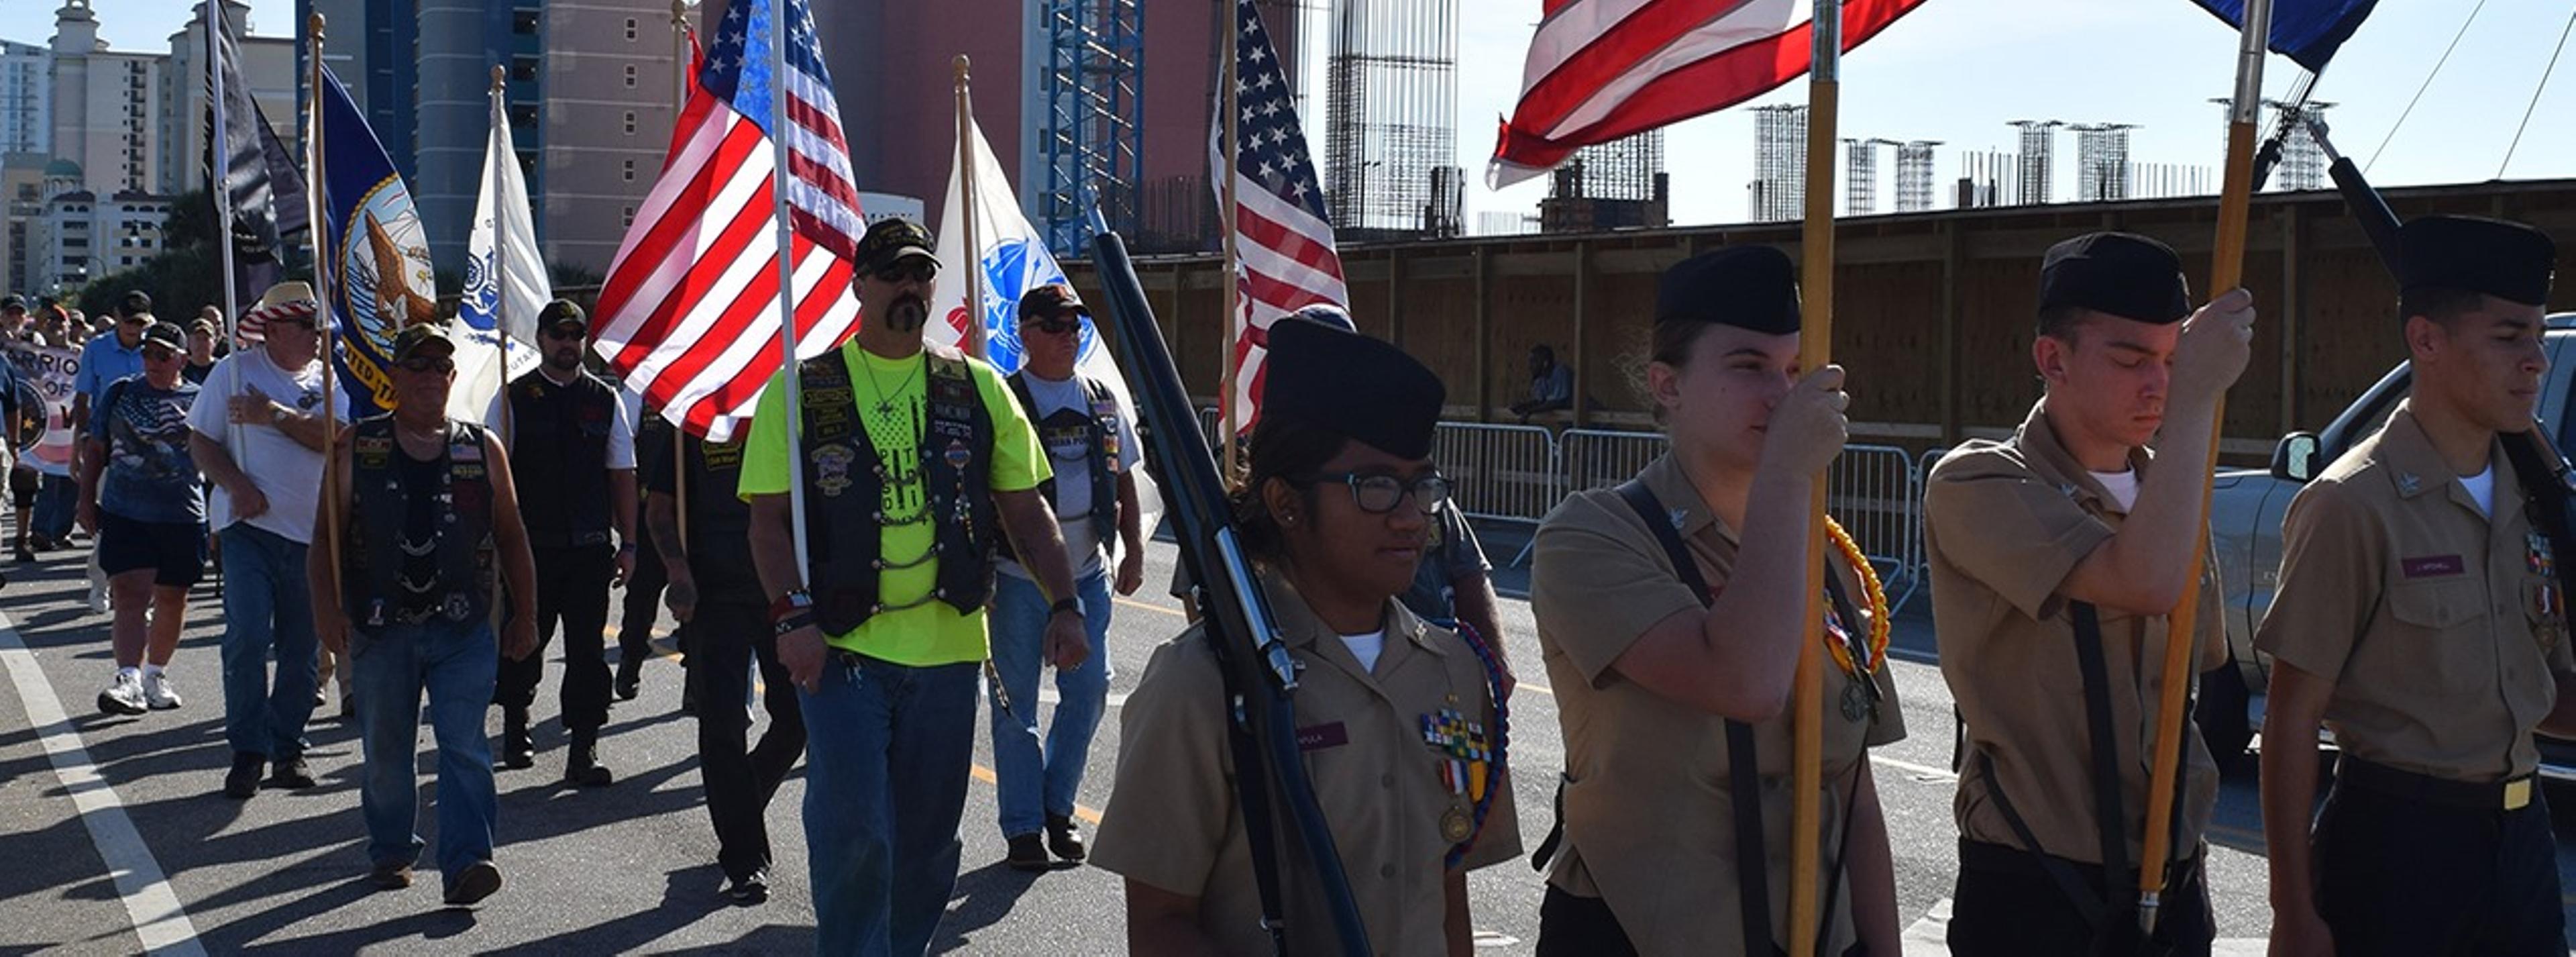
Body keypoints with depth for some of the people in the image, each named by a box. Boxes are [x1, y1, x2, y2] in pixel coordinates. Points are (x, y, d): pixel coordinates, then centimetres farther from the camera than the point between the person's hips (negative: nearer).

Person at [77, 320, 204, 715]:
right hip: (125, 515, 0)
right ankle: (128, 680, -19)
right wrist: (87, 500, 8)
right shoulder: (119, 394, 8)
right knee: (130, 596, -11)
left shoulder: (199, 399, 4)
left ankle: (156, 675, 27)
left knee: (172, 599, 10)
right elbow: (96, 450, 13)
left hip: (182, 516, 0)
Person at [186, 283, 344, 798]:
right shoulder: (234, 371, 3)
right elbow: (202, 441, 1)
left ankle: (287, 749, 19)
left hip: (312, 529, 3)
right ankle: (247, 751, -1)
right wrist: (236, 486, -14)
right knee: (247, 638, -12)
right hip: (249, 526, -2)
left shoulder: (328, 378, 8)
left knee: (303, 648, 6)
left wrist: (275, 415, -15)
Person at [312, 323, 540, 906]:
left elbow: (511, 538, 12)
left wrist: (525, 616, 7)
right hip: (381, 628, 1)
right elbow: (326, 536, 5)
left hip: (464, 628, -1)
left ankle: (466, 862, -12)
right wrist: (327, 609, -7)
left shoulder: (483, 449, 8)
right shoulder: (358, 448, 6)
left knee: (464, 745, -9)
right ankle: (391, 851, 29)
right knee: (386, 750, 11)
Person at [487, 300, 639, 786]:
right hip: (530, 546, -1)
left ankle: (584, 751, 3)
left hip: (590, 546, 1)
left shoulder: (605, 400, 9)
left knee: (588, 649, -1)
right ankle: (515, 727, 33)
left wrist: (628, 544, 6)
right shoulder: (513, 400, 2)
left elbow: (622, 475, 10)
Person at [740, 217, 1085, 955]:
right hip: (841, 646, -3)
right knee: (853, 832, -8)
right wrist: (794, 616, -16)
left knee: (928, 840, 11)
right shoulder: (802, 389, 1)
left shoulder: (977, 388, 9)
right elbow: (769, 514, -3)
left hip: (946, 648, 3)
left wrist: (1064, 604, -1)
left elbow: (1026, 509, 10)